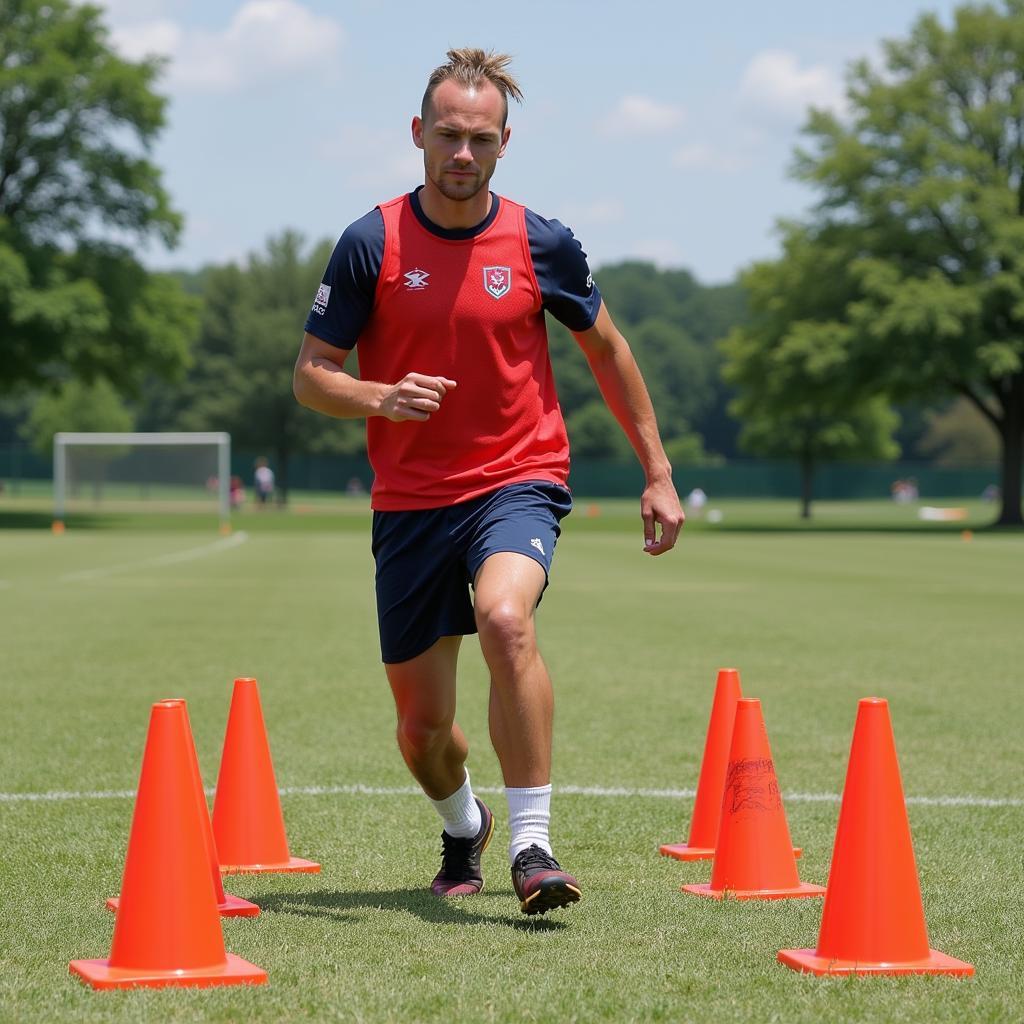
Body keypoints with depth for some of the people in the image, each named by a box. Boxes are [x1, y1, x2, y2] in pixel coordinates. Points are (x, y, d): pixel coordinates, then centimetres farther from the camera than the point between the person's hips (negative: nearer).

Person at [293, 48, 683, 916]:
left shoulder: (540, 243, -1)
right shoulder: (371, 244, -4)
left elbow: (607, 349, 13)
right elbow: (311, 375, -2)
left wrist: (658, 473, 12)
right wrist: (381, 397, -24)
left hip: (518, 480, -1)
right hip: (409, 501, 1)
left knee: (506, 619, -34)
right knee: (422, 727, 7)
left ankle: (531, 845, -26)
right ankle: (464, 829, 42)